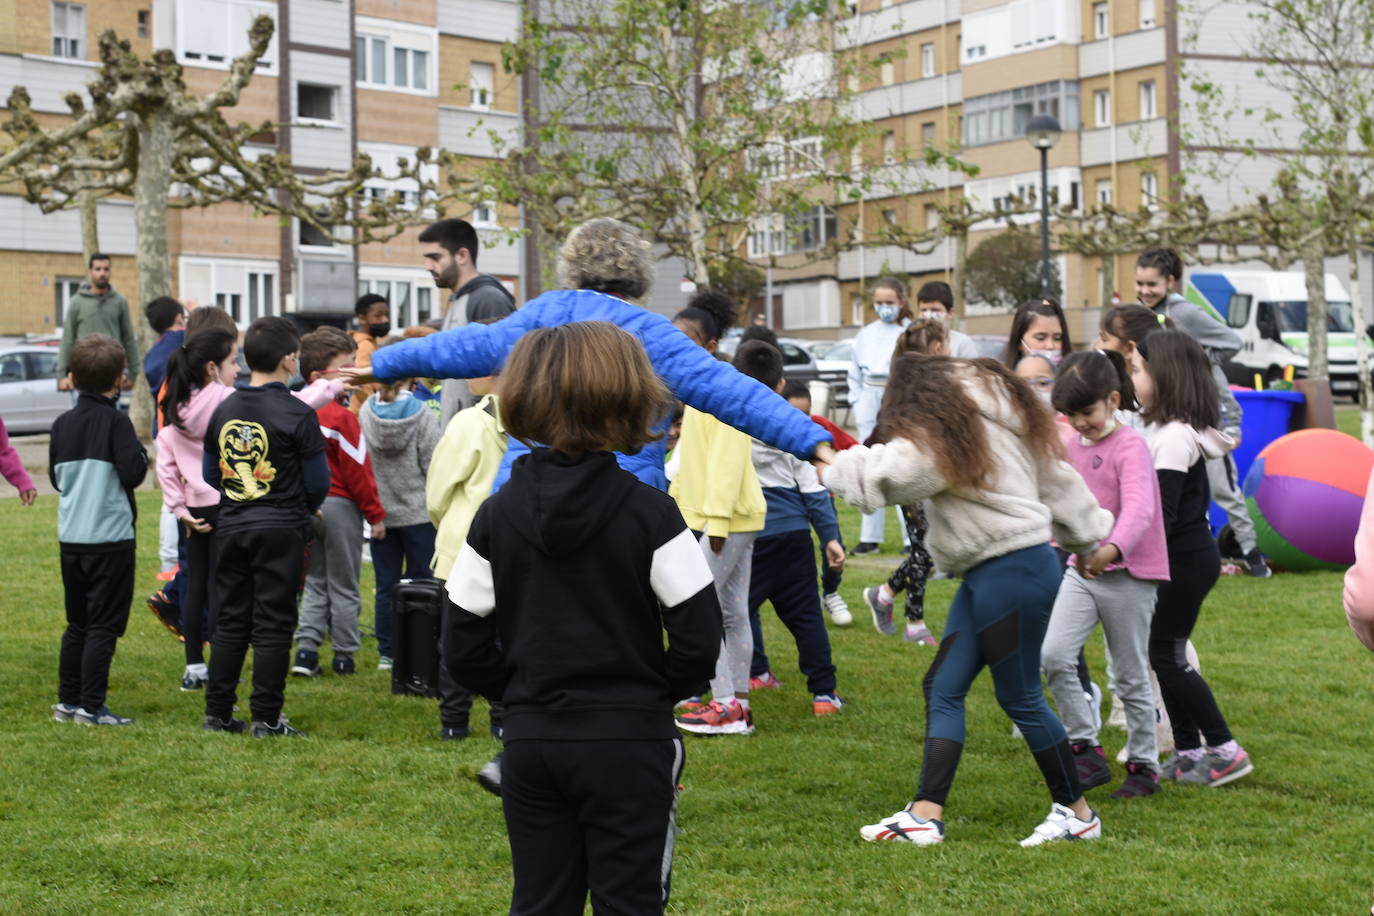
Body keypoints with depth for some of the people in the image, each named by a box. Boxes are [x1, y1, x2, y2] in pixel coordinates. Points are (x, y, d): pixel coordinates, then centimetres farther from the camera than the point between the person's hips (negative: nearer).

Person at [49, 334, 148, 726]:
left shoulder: (62, 424, 6)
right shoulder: (116, 422, -12)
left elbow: (56, 478, 15)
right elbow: (133, 473, -20)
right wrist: (141, 453, -1)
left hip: (71, 539, 6)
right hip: (111, 538, -6)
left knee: (77, 624, 17)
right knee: (103, 626, -1)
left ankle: (68, 700, 21)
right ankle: (92, 707, -2)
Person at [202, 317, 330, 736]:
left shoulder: (223, 411, 5)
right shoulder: (297, 414, -12)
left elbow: (210, 474, 10)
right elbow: (318, 482, -9)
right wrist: (304, 507, 12)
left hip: (231, 529, 5)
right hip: (281, 531, -5)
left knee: (229, 621, 12)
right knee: (272, 625, 1)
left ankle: (218, 713, 15)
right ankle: (266, 718, 2)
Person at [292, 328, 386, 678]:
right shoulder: (340, 417, -17)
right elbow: (357, 471, -15)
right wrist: (376, 515, -8)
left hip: (307, 506, 6)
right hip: (340, 505, -6)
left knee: (315, 583, 15)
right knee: (344, 586, 5)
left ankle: (306, 649, 5)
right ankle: (344, 656, 11)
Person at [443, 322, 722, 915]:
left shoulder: (496, 516, 0)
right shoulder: (651, 514, -10)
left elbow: (465, 650, 1)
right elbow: (698, 639, -11)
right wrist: (657, 691, 7)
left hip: (530, 739, 4)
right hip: (629, 740, -3)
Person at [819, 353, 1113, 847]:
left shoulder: (939, 433, -11)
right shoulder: (994, 412, 17)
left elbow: (885, 475, -25)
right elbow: (1055, 477, 20)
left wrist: (833, 469, -7)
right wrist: (1087, 534, 28)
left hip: (1013, 573, -10)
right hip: (987, 575, 10)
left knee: (1020, 696, 0)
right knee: (943, 686, 5)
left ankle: (1077, 813, 15)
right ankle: (925, 815, 2)